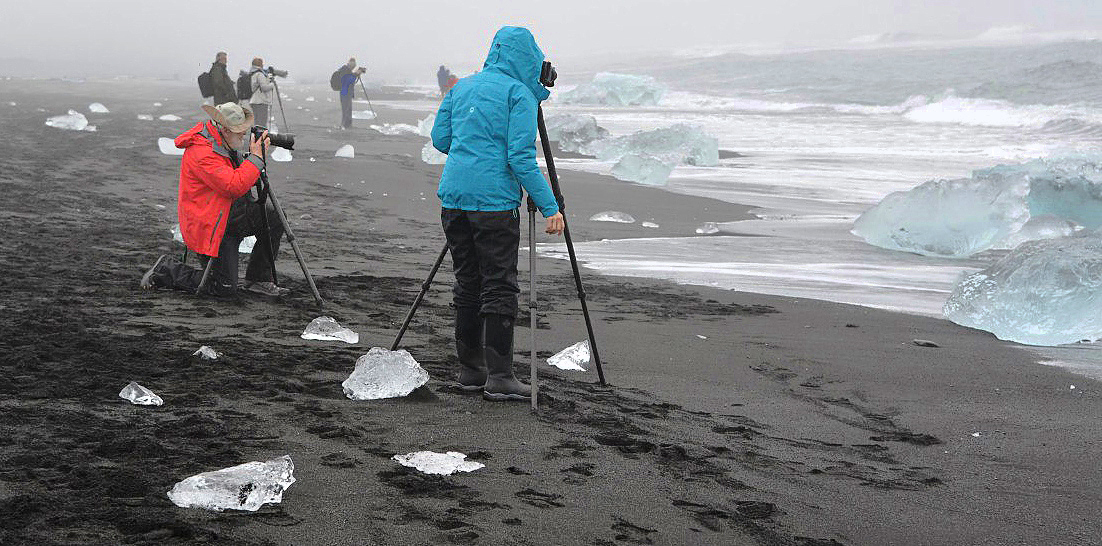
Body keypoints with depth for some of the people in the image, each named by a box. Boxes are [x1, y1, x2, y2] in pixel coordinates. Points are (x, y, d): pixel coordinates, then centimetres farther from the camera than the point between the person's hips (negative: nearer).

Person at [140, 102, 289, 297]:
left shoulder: (221, 142, 3)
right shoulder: (202, 152, -26)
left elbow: (243, 180, 17)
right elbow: (236, 187, -33)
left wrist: (255, 153, 0)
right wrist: (256, 157, -25)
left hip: (230, 215, 9)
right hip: (210, 228, -9)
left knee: (274, 215, -3)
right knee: (224, 288, -7)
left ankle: (258, 279, 7)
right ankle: (166, 270, 9)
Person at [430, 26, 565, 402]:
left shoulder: (461, 87, 14)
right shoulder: (520, 94, -6)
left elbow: (440, 138, 15)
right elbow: (521, 157, -13)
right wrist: (550, 207, -12)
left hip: (453, 195, 6)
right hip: (494, 201, -6)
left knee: (467, 284, 13)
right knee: (499, 288, -3)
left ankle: (470, 370, 18)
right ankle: (499, 377, -4)